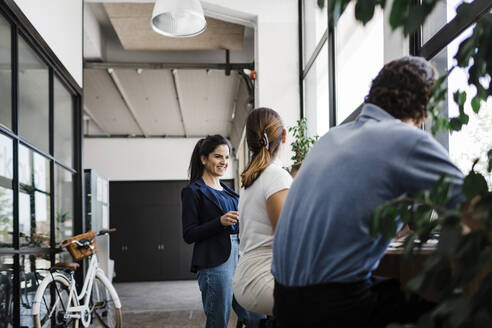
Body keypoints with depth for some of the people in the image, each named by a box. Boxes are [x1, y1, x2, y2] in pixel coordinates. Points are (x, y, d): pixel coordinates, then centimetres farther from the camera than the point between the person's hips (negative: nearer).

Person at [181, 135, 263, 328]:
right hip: (214, 264, -7)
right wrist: (220, 222, -20)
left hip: (238, 256, 7)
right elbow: (189, 235, -8)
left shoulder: (227, 190, 20)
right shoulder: (192, 191, -1)